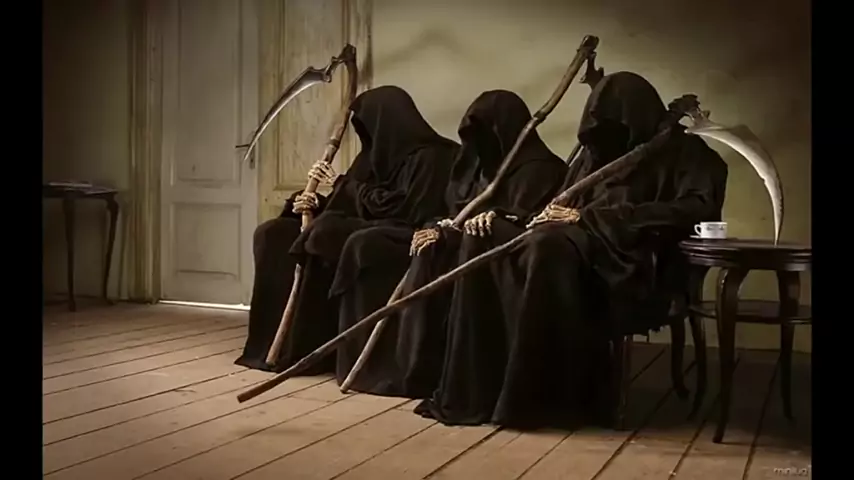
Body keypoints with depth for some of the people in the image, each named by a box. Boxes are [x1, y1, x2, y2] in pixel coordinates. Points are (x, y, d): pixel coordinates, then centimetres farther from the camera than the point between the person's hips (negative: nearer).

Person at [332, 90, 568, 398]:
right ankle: (379, 359, -9)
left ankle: (422, 373, -29)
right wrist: (440, 229, -5)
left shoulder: (539, 169, -9)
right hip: (459, 243, 9)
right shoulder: (481, 164, 18)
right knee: (366, 245, -4)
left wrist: (448, 234, -22)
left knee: (432, 258, -38)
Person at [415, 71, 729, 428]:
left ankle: (535, 396, -30)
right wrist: (552, 216, -5)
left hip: (633, 271, -7)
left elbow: (697, 210, -16)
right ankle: (476, 387, -20)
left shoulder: (683, 154, 2)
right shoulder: (596, 156, 22)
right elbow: (565, 207, 23)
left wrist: (588, 218, -16)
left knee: (550, 247, -36)